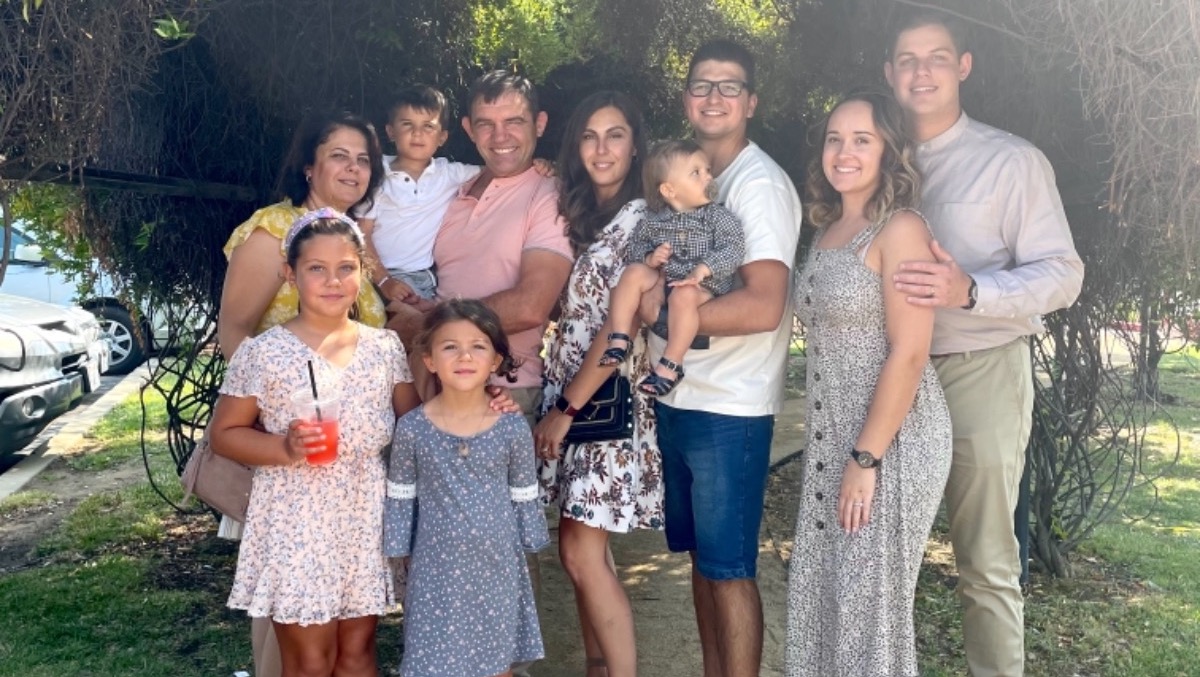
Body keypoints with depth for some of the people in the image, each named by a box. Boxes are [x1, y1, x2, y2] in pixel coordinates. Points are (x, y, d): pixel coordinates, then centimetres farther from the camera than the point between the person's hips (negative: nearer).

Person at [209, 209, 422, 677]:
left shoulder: (385, 348, 2)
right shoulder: (263, 353, -9)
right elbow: (223, 433, -3)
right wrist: (284, 448, -20)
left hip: (366, 522, 3)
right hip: (296, 528, -3)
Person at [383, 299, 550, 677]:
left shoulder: (513, 429, -7)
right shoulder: (412, 429, -8)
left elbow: (525, 499, 2)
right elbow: (400, 499, 1)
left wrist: (527, 547, 7)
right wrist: (397, 552, 4)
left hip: (497, 567, 1)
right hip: (437, 569, -1)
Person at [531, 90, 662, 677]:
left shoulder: (642, 220, -10)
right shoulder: (579, 213, 13)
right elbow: (570, 314, 13)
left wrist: (567, 408, -14)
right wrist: (557, 403, 0)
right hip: (566, 394, 7)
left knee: (583, 555, -7)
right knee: (580, 550, 12)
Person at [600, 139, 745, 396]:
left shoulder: (718, 216, -4)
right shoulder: (653, 221, 3)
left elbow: (734, 247, -14)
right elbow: (635, 247, 11)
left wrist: (703, 269, -27)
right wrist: (649, 258, -12)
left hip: (702, 289, -3)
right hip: (662, 281, 4)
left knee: (684, 294, -35)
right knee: (634, 272, -20)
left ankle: (671, 365, -27)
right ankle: (619, 340, -17)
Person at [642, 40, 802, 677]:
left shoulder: (761, 184, -12)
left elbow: (762, 307, -23)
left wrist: (660, 311, -16)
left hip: (728, 409, -8)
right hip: (676, 399, 8)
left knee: (729, 567, 2)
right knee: (700, 555, 17)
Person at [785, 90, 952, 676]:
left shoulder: (899, 229, -12)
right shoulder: (828, 230, 12)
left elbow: (908, 354, -18)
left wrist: (867, 458, -19)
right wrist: (835, 448, 12)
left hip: (891, 440, -7)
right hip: (832, 439, 8)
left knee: (869, 597, 4)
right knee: (823, 590, 13)